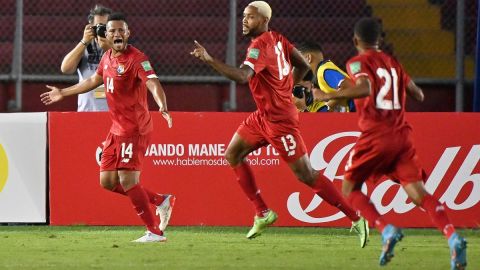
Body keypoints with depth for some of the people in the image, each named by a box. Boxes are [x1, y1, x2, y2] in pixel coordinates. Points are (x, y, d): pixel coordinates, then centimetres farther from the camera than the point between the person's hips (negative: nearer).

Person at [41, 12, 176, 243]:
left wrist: (162, 105, -50)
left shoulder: (136, 58, -15)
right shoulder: (107, 57, 11)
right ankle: (161, 201, 20)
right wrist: (63, 93, 40)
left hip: (134, 129, -9)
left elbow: (153, 83, -30)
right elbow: (94, 81, 29)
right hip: (117, 129, 9)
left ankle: (155, 232, -8)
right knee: (108, 181, 9)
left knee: (127, 180, -15)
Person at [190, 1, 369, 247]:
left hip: (279, 118, -10)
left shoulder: (260, 46, -21)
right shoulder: (277, 39, 6)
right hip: (263, 114, 10)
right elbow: (302, 65, 14)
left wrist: (209, 60, -40)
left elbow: (242, 76, -36)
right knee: (232, 155, 13)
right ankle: (262, 213, 15)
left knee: (306, 175, -8)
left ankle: (356, 220, -4)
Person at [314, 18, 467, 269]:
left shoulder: (358, 62, -2)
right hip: (402, 135, 5)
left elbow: (365, 88, -22)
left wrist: (329, 96, -15)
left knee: (350, 188, 12)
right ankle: (453, 237, -27)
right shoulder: (392, 62, 17)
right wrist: (418, 94, 44)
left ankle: (387, 230, -11)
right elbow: (417, 94, 22)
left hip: (375, 135, -5)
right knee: (417, 192, -2)